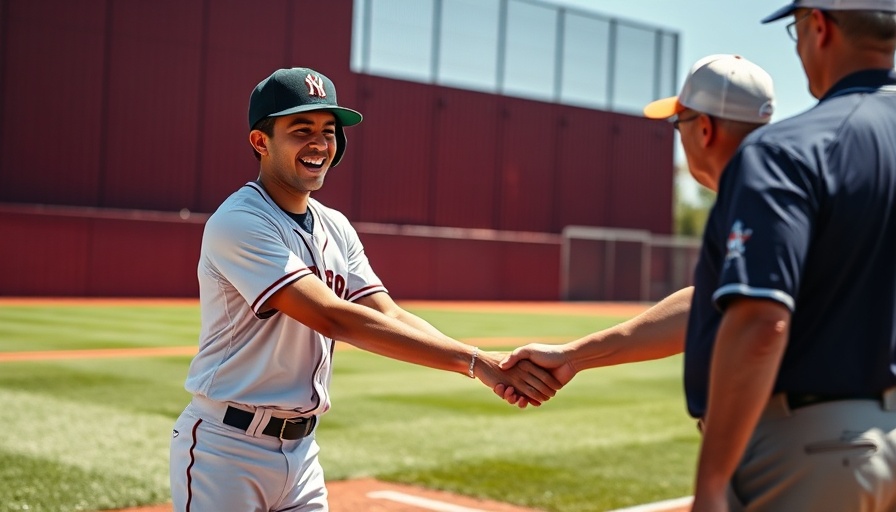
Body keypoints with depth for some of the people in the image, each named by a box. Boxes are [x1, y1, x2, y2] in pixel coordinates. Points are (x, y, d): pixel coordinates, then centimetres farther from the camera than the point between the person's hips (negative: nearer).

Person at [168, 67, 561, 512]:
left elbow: (388, 316, -4)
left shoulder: (335, 228, 7)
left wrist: (490, 366, -21)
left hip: (300, 450, 7)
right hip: (226, 449, -7)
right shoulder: (238, 223, -18)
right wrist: (475, 361, -30)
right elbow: (333, 318, -27)